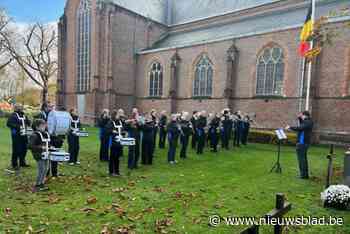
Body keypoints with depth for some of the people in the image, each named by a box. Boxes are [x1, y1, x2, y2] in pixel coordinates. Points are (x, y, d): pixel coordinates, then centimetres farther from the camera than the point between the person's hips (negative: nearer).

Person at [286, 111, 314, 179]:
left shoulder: (307, 122, -17)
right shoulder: (309, 122, 13)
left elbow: (299, 128, -28)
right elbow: (302, 126, 27)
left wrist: (290, 127, -18)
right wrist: (300, 118, 16)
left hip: (302, 143, -10)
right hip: (305, 142, 10)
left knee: (301, 159, -5)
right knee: (304, 158, 17)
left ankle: (303, 175, -1)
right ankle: (306, 174, 24)